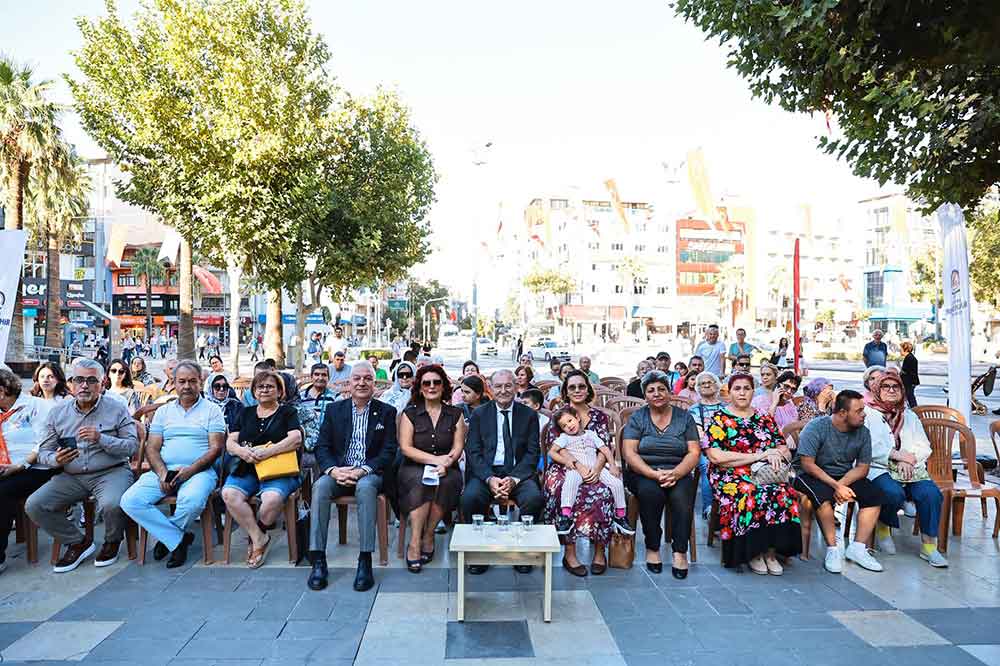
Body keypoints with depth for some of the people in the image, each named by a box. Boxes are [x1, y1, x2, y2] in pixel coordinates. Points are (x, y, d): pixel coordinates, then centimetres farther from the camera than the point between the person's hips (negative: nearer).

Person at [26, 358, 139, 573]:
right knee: (34, 506, -15)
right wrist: (56, 459, -15)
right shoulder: (57, 412, 10)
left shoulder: (117, 409, 0)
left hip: (111, 472, -4)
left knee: (111, 505, -32)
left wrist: (101, 438, -21)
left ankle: (112, 541, 4)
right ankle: (78, 543, 6)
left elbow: (132, 446, -6)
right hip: (71, 476, 4)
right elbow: (43, 452, 9)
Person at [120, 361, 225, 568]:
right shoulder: (163, 411, 18)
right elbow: (152, 448, 10)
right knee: (130, 500, -21)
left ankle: (167, 536, -3)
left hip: (198, 471, -4)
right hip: (164, 471, 4)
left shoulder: (212, 410, 7)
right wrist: (162, 473, -10)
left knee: (192, 500, -35)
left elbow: (216, 448, -2)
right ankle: (178, 539, -10)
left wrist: (190, 470, -16)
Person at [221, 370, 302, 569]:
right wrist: (241, 451, -10)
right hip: (245, 469, 3)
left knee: (272, 499, -34)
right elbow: (229, 443, 13)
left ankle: (256, 534, -3)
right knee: (229, 494, -28)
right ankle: (259, 538, -13)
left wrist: (267, 451, -16)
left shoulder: (288, 412, 12)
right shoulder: (245, 413, 22)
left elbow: (296, 439, -4)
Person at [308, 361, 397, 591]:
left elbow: (388, 452, -2)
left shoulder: (387, 412, 5)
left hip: (370, 474, -2)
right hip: (338, 471, 2)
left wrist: (362, 471, -17)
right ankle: (318, 559, -26)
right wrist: (333, 469, -14)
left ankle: (365, 561, -31)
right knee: (320, 486, -29)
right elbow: (322, 447, 6)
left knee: (365, 487, -36)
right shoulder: (334, 409, 11)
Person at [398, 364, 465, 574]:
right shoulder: (410, 413, 7)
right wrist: (435, 459, -14)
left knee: (446, 481, -32)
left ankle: (427, 537, -15)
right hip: (414, 469, -1)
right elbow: (405, 447, -2)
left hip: (446, 469, 1)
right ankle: (415, 542, -27)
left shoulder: (455, 414, 10)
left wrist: (446, 463, -19)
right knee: (421, 481, -33)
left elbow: (458, 447, 2)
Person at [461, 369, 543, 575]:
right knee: (470, 497, -31)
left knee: (535, 498, -31)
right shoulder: (479, 414, 8)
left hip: (518, 473, 0)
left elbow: (532, 453, 2)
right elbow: (473, 452, 1)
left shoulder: (529, 415, 8)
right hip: (486, 472, 0)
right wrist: (489, 479, -17)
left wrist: (514, 479, -14)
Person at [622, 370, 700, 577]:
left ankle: (680, 551, -19)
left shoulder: (685, 417, 9)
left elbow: (694, 452, 1)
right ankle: (652, 548, -16)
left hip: (677, 473, 1)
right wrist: (654, 474, -21)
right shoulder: (637, 418, 5)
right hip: (644, 473, -1)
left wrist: (675, 473, -18)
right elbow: (629, 453, -5)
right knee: (650, 491, -33)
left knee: (681, 495, -31)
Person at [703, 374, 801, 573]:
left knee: (784, 493, -28)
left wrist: (776, 454, -12)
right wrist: (757, 456, -11)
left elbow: (784, 450, 14)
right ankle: (753, 552, -15)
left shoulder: (765, 419, 17)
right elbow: (716, 456, -10)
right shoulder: (719, 419, 4)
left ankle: (771, 550, -14)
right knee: (749, 494, -34)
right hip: (731, 476, -3)